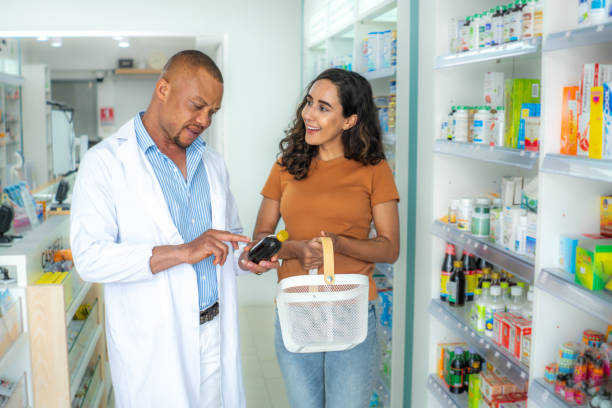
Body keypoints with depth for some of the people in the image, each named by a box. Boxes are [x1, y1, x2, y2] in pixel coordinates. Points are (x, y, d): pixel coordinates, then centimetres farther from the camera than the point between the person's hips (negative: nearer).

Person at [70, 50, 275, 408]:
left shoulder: (212, 163, 12)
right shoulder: (105, 162, -8)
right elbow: (89, 258, -18)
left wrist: (244, 257, -2)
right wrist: (182, 252, -26)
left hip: (216, 337, 5)